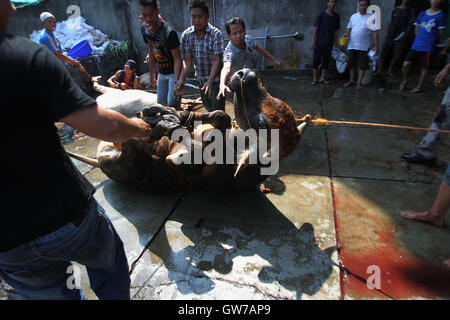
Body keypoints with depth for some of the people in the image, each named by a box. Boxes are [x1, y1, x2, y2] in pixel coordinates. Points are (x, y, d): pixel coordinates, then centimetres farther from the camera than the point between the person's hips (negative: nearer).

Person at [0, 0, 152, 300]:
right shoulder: (25, 53, -19)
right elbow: (103, 126, -23)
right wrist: (135, 128, -3)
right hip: (67, 215, -4)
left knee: (53, 293, 27)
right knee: (109, 264, 27)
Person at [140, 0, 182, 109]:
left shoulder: (168, 32, -24)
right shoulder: (144, 29, -2)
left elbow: (177, 58, -22)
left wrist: (176, 81, -30)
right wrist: (152, 73, 14)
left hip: (174, 72, -7)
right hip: (162, 73, 7)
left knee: (172, 104, -14)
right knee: (161, 103, 9)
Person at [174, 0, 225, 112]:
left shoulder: (216, 34, -15)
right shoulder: (186, 35, -3)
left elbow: (216, 60, -20)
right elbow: (187, 60, -8)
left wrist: (210, 81, -33)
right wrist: (182, 79, -23)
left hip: (216, 78, -5)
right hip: (201, 80, 5)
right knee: (208, 108, 18)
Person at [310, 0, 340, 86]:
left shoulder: (337, 16, 5)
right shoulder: (321, 15, -4)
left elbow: (336, 30, 10)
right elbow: (316, 28, -3)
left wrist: (335, 42, 8)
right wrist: (313, 41, -8)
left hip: (329, 43, 3)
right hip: (319, 42, -3)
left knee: (326, 61, 6)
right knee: (316, 61, -1)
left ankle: (322, 79, 14)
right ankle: (315, 79, 8)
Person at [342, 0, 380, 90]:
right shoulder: (354, 16, 9)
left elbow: (375, 32, -6)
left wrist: (376, 46, -11)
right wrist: (346, 34, -8)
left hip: (364, 47, -3)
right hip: (352, 46, 4)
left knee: (362, 66, -3)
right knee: (351, 65, 10)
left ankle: (359, 83, 5)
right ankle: (351, 81, 24)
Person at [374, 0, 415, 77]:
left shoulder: (411, 11, 7)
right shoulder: (394, 10, 9)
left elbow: (409, 25, 5)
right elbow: (389, 24, 8)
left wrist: (405, 36, -5)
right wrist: (387, 36, 1)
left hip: (401, 39, 0)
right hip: (390, 37, 0)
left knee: (396, 56, 0)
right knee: (384, 54, -4)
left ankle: (389, 71, 10)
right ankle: (379, 70, 1)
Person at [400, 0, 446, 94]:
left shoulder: (441, 15, -2)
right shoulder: (422, 14, 10)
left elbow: (440, 32, 0)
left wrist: (431, 40, 9)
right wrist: (420, 39, 10)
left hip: (428, 47, -3)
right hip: (416, 45, 3)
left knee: (424, 67, 4)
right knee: (406, 64, -5)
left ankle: (419, 87, 14)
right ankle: (405, 81, 19)